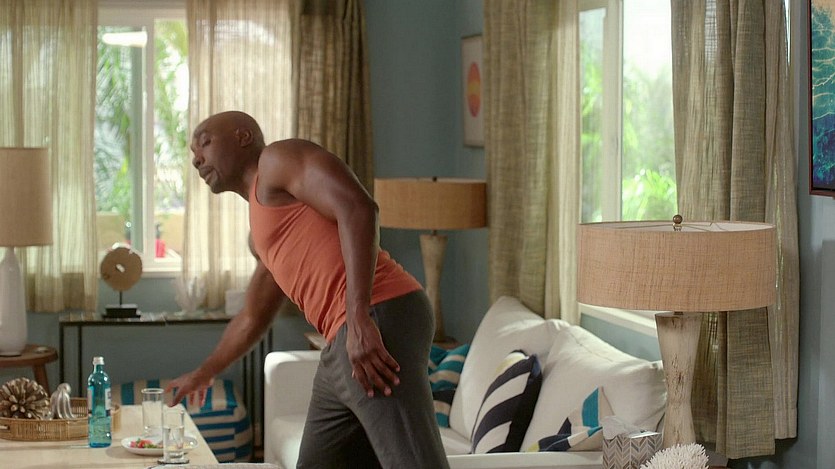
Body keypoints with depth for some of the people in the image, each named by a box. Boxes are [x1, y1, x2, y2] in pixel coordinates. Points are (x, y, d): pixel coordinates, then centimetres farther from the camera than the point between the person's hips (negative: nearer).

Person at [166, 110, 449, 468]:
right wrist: (203, 373, 58)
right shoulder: (261, 232, 32)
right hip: (343, 346, 10)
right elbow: (252, 318, 46)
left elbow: (358, 208, -12)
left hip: (380, 320, -10)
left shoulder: (277, 159, 5)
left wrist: (358, 317, -21)